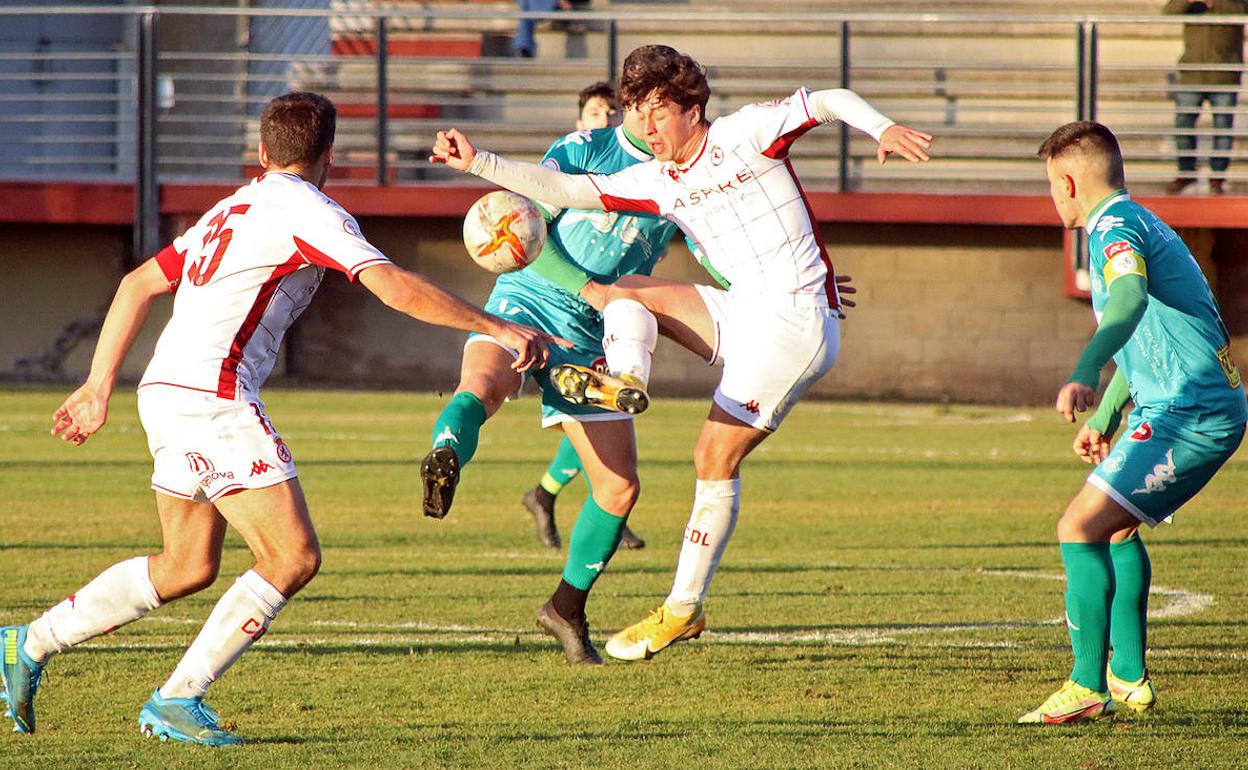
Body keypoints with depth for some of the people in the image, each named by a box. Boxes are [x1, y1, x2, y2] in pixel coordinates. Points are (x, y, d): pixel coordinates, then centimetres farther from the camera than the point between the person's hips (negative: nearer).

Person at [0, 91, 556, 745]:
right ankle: (177, 700, -8)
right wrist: (497, 328, -13)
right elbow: (395, 287, -16)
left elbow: (138, 285, 25)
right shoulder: (307, 210, -5)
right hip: (212, 397, -9)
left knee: (188, 568, 17)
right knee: (294, 556, -8)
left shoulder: (234, 208, 22)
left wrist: (99, 386, 28)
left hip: (166, 394, 9)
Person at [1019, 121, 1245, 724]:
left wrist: (1084, 375, -50)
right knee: (1116, 526, 26)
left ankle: (1087, 688, -14)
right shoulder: (1139, 223, 21)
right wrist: (1103, 420, 38)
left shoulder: (1114, 227, -13)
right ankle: (1130, 680, 27)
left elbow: (1130, 300, -36)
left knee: (1081, 526, -14)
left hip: (1188, 413, -11)